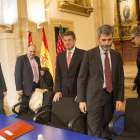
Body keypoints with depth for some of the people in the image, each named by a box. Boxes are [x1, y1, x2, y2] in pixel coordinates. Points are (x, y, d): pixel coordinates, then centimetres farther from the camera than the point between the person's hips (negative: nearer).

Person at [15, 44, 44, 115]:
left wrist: (41, 72, 3)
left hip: (37, 86, 6)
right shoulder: (20, 59, -6)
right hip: (27, 87, -6)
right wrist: (19, 89, -16)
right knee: (25, 106, -1)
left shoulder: (37, 58, 13)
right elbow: (17, 74, -11)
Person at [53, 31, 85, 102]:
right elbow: (58, 75, 9)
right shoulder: (60, 56, 11)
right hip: (63, 92, 3)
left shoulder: (82, 54, -3)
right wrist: (57, 91, -2)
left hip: (77, 91, -3)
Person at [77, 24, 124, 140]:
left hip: (111, 97, 4)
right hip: (94, 97, -3)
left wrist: (119, 98, 4)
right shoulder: (89, 54, -4)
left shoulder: (117, 55, 8)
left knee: (108, 130, 14)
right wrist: (81, 100, -7)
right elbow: (81, 78, -4)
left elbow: (120, 78, 10)